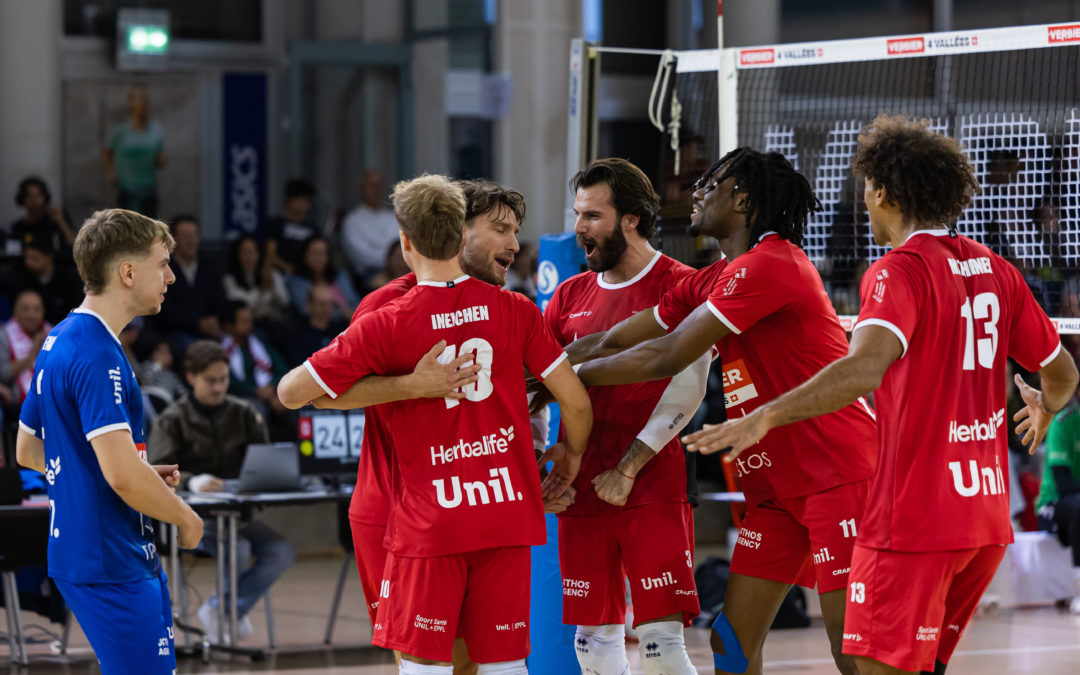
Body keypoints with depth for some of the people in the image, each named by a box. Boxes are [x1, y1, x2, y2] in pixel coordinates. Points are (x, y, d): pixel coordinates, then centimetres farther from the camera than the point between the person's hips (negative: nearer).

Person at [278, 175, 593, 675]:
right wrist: (572, 453, 22)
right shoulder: (515, 311, 0)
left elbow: (291, 393, -4)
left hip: (428, 520, -3)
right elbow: (576, 400, 2)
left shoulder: (384, 325, -7)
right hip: (507, 513, 3)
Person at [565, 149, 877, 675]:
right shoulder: (710, 282, 16)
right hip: (776, 487, 10)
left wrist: (567, 376, -5)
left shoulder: (771, 263, -16)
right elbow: (614, 342, 17)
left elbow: (665, 358, -16)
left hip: (837, 473, -10)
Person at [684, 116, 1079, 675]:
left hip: (914, 518, -8)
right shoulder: (994, 270, 10)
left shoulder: (900, 271, -12)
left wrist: (764, 417, -34)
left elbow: (864, 371, -30)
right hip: (985, 513, 8)